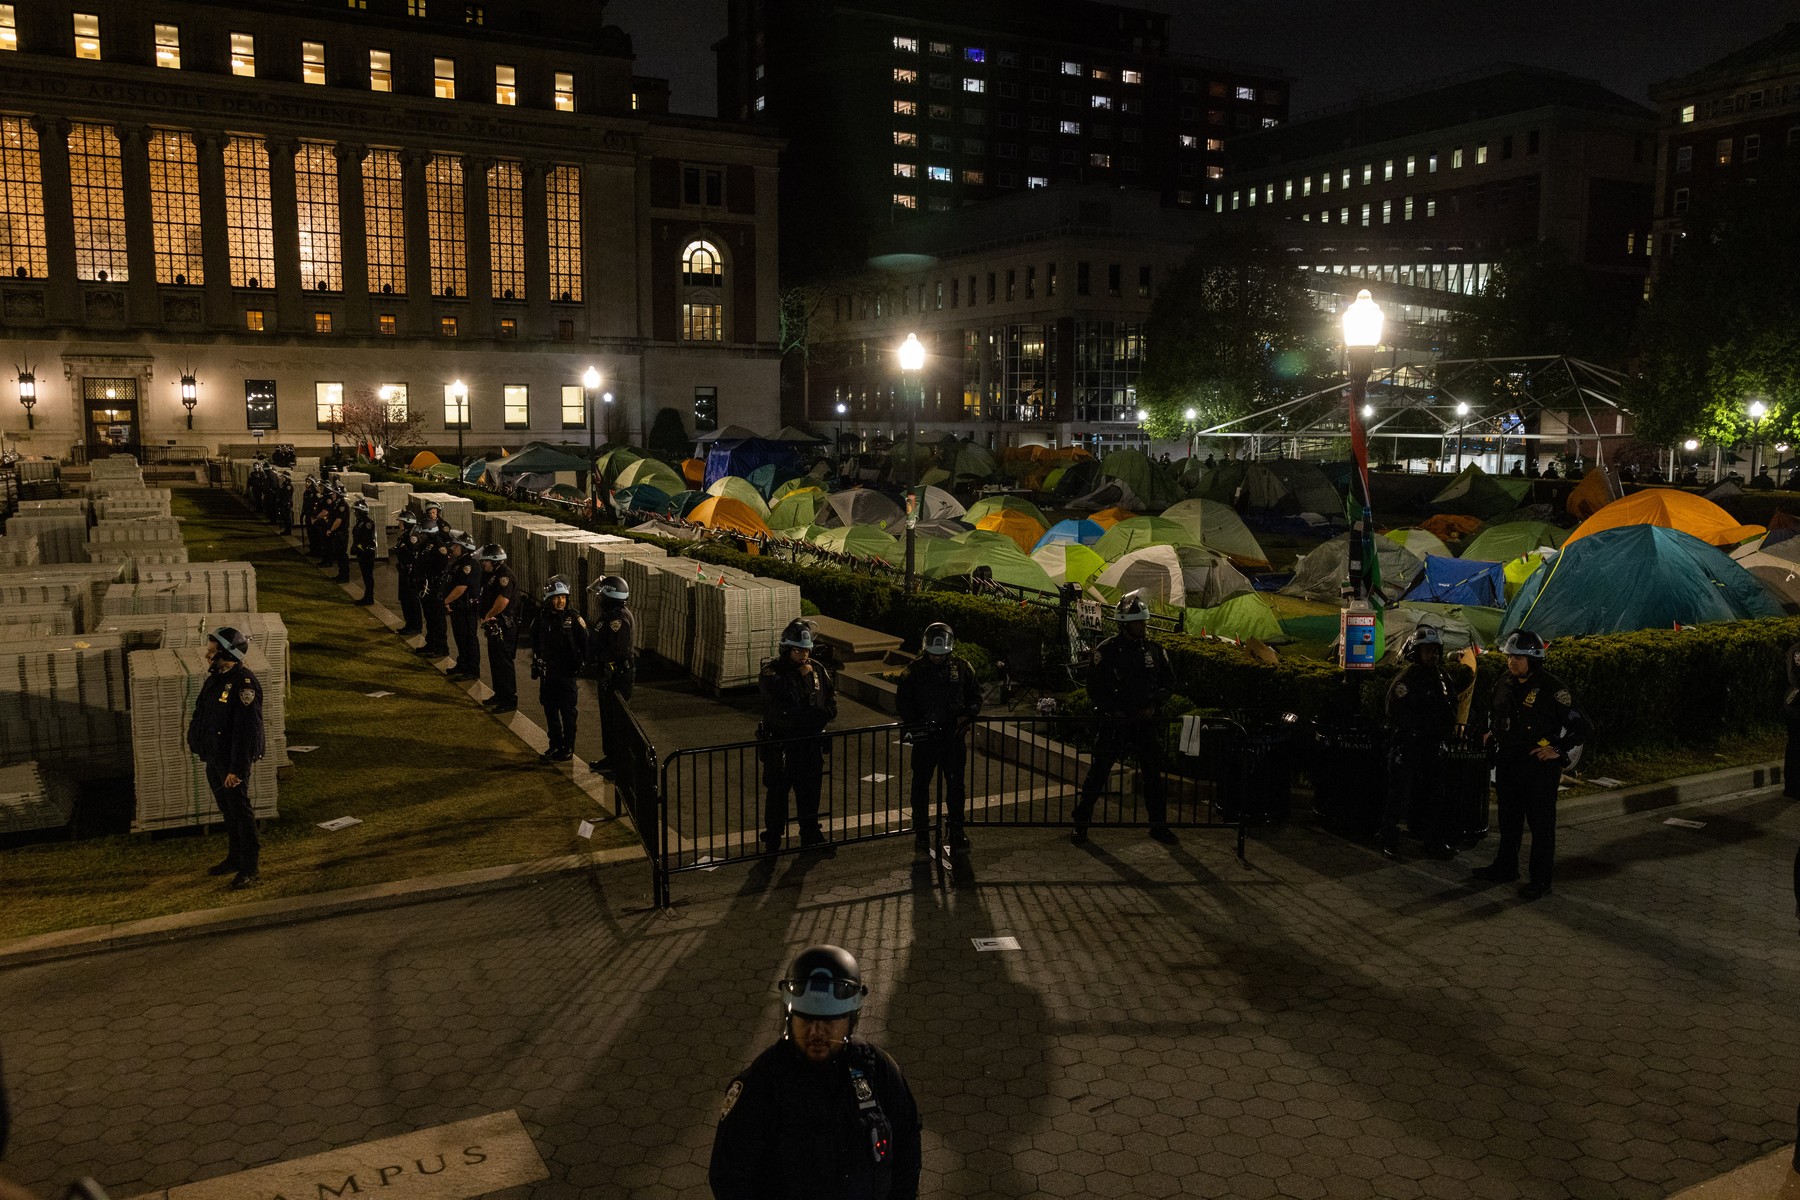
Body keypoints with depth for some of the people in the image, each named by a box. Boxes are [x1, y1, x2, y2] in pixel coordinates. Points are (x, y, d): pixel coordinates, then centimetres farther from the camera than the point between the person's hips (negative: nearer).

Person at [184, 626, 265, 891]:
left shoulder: (243, 683, -23)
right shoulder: (216, 677, 6)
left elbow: (246, 729, -25)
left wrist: (237, 769, -25)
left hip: (232, 761, -9)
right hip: (213, 758, 9)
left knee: (240, 812, -1)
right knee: (227, 810, 19)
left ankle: (249, 870, 8)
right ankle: (234, 858, 34)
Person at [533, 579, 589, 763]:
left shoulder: (574, 618, -11)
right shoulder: (542, 618, 2)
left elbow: (585, 642, -5)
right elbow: (535, 643, 15)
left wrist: (583, 664, -7)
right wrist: (535, 666, 17)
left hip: (567, 672, -5)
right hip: (548, 672, 5)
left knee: (568, 712, 2)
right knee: (550, 710, 12)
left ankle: (568, 748, 11)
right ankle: (555, 746, 24)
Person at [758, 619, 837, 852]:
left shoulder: (818, 670, 4)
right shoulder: (772, 671, -10)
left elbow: (831, 694, 16)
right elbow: (775, 691, -29)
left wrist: (827, 713, -3)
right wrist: (800, 675, -23)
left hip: (810, 743, 4)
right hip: (780, 745, -4)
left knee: (810, 794, 15)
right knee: (777, 794, 6)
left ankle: (811, 838, 31)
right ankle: (773, 843, 19)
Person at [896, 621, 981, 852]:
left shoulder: (962, 667, 0)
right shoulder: (913, 670, -5)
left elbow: (975, 696, 10)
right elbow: (903, 701, 3)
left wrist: (966, 716, -7)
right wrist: (914, 722, -11)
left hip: (954, 735, 1)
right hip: (924, 737, -1)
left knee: (955, 783, 8)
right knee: (920, 783, 6)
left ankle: (955, 830, 21)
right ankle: (920, 830, 19)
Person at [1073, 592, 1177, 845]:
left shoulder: (1154, 649, 4)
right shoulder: (1107, 650, -7)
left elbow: (1169, 681, 12)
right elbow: (1095, 686, -5)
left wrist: (1154, 705, -2)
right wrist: (1113, 710, -13)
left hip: (1147, 721, 4)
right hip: (1115, 721, -4)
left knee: (1153, 775, 11)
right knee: (1098, 774, -1)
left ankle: (1158, 825, 25)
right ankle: (1081, 824, 9)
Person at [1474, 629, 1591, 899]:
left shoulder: (1551, 688, -15)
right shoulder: (1504, 684, 5)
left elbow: (1582, 727, -12)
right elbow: (1495, 715, 27)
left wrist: (1559, 749, -16)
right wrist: (1492, 733, 12)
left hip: (1539, 767, -7)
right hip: (1508, 764, 7)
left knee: (1541, 824, 3)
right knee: (1509, 819, 18)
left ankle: (1541, 880, 11)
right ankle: (1505, 867, 32)